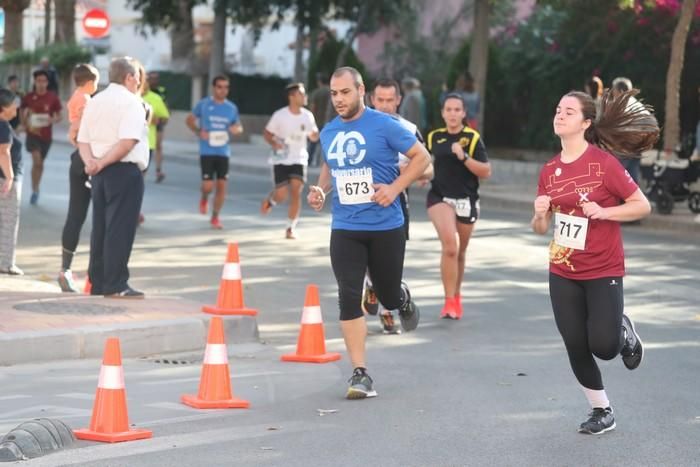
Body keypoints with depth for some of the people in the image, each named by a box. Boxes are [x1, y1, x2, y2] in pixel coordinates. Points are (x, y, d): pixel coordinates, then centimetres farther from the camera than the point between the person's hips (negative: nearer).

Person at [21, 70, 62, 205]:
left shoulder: (53, 98, -5)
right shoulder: (28, 97, -3)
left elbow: (59, 116, 3)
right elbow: (23, 114, 12)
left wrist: (53, 120, -18)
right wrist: (26, 125, -4)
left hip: (46, 135, 1)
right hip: (33, 133, -1)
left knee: (40, 163, 13)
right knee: (37, 160, -19)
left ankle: (36, 190, 31)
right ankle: (35, 190, -11)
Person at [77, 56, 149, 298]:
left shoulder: (94, 102, 16)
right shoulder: (132, 102, -9)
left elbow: (83, 140, 10)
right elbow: (127, 142, -20)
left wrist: (90, 161, -5)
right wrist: (102, 163, -17)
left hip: (101, 172, 8)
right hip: (124, 170, -8)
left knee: (100, 227, 11)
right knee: (120, 228, -6)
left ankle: (98, 282, 15)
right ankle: (115, 285, -7)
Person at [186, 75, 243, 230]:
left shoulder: (231, 108, 6)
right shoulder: (203, 104, -2)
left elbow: (239, 127, 15)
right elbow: (190, 120, 7)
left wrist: (237, 129, -10)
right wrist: (199, 132, -11)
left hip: (224, 152, 3)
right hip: (207, 151, -3)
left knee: (222, 185, -1)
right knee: (208, 185, -9)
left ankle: (215, 217, 14)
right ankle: (204, 199, 27)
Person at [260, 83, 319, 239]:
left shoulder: (307, 116, 1)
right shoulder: (280, 115, -9)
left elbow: (313, 137, 11)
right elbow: (267, 133, 0)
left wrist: (315, 133, -13)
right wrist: (273, 143, -21)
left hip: (299, 160, 2)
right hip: (281, 160, -2)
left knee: (296, 192, -10)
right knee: (282, 193, -8)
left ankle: (291, 228, 0)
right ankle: (270, 200, 30)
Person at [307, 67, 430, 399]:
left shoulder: (384, 125, -9)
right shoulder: (328, 133, 7)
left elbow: (422, 157, -4)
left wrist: (395, 187, -15)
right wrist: (320, 190, 5)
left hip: (386, 226, -3)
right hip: (345, 229, 3)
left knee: (388, 296, 8)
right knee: (349, 298, -8)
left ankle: (403, 299, 48)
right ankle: (360, 374, -4)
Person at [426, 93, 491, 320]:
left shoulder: (473, 138, -4)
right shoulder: (434, 137, 3)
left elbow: (486, 172, -10)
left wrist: (464, 157, -21)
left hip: (466, 200, 0)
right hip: (440, 197, 0)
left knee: (459, 252, 15)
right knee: (449, 246, -21)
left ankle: (456, 296, 36)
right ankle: (450, 301, -17)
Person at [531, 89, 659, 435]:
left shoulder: (603, 162, -13)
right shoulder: (550, 170, 3)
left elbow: (642, 206, -10)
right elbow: (541, 228, 9)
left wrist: (602, 211, -22)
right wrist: (539, 214, -13)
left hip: (603, 271, -5)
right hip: (563, 273, 5)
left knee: (603, 346, -11)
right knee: (576, 348, 4)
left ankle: (624, 332, 25)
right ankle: (602, 412, 23)